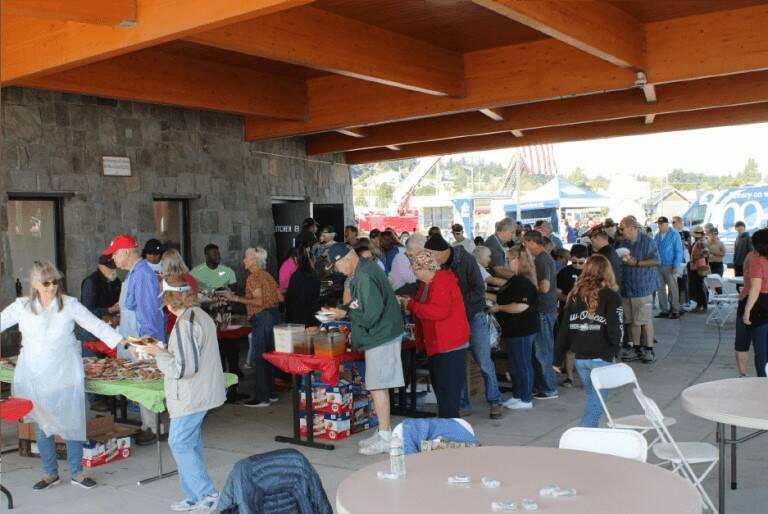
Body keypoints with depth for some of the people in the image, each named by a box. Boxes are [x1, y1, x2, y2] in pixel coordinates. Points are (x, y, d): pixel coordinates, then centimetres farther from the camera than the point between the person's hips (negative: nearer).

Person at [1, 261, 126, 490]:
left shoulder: (70, 304, -5)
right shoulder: (21, 307, 0)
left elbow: (97, 325, -6)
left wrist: (125, 343, -13)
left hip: (65, 375, -1)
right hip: (34, 377, 2)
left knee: (72, 424, 4)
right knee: (41, 425, 10)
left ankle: (77, 472, 19)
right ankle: (50, 473, 26)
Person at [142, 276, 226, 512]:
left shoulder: (185, 324, -22)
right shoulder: (202, 316, 11)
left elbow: (182, 368, -23)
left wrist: (159, 353, -10)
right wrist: (165, 351, 18)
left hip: (191, 397, -10)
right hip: (203, 393, 10)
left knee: (179, 444, -1)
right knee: (190, 444, 16)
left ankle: (208, 495, 2)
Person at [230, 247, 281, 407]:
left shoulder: (253, 277, -11)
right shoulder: (267, 276, 14)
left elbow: (259, 301, -19)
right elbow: (280, 298, 14)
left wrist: (238, 299, -14)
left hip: (261, 318, -9)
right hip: (274, 315, 9)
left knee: (258, 358, -3)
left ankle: (262, 398, 0)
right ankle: (271, 393, 23)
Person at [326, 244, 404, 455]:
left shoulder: (365, 277, -22)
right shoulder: (364, 269, 11)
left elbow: (371, 314, -23)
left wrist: (346, 314, -12)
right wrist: (343, 309, 9)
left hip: (380, 337, -10)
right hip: (381, 335, 10)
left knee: (377, 386, -5)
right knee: (378, 386, 15)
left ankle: (385, 437, 2)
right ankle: (384, 433, 24)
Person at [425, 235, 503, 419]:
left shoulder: (465, 260, -15)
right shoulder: (439, 266, -2)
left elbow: (479, 290, -19)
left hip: (474, 316, -5)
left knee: (484, 361, -2)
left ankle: (495, 402, 10)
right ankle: (462, 403, 18)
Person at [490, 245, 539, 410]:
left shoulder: (524, 282, -20)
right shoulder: (516, 280, 13)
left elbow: (521, 306, -28)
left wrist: (499, 308, -19)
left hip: (522, 330, -11)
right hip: (514, 330, 11)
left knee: (523, 364, -1)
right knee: (517, 364, 17)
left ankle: (526, 399, 9)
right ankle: (518, 395, 27)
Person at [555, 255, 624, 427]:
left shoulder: (575, 295, 5)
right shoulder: (611, 296, -8)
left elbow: (564, 329, 7)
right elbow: (615, 329, -13)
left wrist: (558, 356, 15)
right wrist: (615, 350, 5)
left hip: (580, 358, 5)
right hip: (601, 358, -5)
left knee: (592, 399, 20)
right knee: (595, 405, 2)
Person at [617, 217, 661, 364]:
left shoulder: (647, 242, -8)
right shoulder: (623, 243, 11)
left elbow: (656, 261, -11)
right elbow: (618, 261, 20)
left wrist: (637, 262, -18)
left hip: (643, 287, -6)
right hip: (627, 287, 6)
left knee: (645, 320, -4)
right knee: (632, 320, 11)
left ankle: (649, 349, 5)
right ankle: (636, 348, 20)